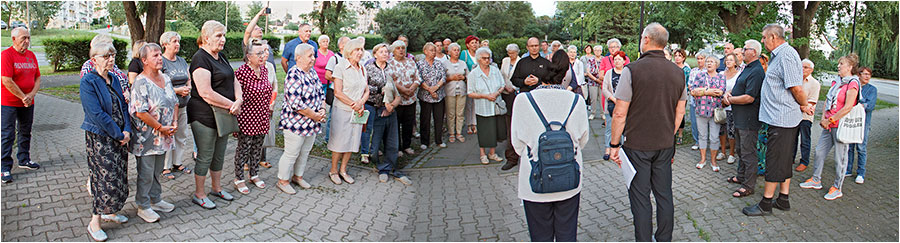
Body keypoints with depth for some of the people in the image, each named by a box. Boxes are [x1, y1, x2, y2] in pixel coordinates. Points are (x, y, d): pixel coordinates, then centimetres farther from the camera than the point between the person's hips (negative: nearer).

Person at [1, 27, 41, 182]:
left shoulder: (31, 55, 8)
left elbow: (37, 77, 10)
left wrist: (32, 94, -6)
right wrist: (23, 97, -14)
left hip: (28, 103, 7)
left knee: (25, 133, 17)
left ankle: (24, 160, 32)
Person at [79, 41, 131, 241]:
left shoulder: (115, 79, 9)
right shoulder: (88, 82, -13)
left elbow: (124, 106, 10)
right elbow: (97, 114, -19)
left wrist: (127, 130, -4)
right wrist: (119, 134, -17)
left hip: (120, 137, 7)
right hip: (99, 138, -7)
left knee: (119, 176, 11)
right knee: (106, 178, -7)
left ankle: (109, 212, 27)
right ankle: (94, 222, 4)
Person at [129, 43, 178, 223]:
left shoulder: (166, 79, 9)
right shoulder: (141, 83, -16)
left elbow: (175, 102, 15)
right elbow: (140, 112, -21)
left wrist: (175, 123, 0)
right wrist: (161, 128, -17)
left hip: (163, 135, 7)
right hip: (146, 137, -7)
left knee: (157, 170, 18)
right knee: (146, 173, 2)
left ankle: (155, 200, 32)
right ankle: (143, 206, 15)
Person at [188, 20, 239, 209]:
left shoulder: (221, 57, 12)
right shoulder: (200, 58, -16)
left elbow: (234, 82, 13)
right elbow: (206, 93, -24)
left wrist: (239, 100, -8)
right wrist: (231, 105, -16)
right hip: (204, 116, -8)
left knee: (219, 154, 18)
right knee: (205, 157, 3)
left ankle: (217, 188, 34)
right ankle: (199, 194, 17)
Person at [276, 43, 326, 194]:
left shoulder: (312, 73, 7)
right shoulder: (294, 75, -21)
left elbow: (321, 93, 16)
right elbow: (295, 103, -26)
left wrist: (322, 110, -2)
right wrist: (314, 115, -18)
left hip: (312, 124, 8)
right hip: (296, 123, -8)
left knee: (305, 152, 18)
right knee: (291, 153, 2)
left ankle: (298, 176, 35)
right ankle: (283, 181, 17)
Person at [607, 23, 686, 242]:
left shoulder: (632, 70, -14)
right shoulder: (678, 72, 3)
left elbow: (620, 113, -14)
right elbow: (680, 112, 11)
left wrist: (614, 144, -5)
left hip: (637, 145, -5)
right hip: (665, 145, 5)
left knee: (640, 197, 3)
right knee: (664, 194, 14)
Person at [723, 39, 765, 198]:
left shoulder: (756, 72, -19)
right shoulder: (747, 69, 15)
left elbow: (749, 97, -26)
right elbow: (738, 88, 23)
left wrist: (730, 99, -12)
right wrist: (728, 93, 0)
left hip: (749, 119, -11)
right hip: (739, 118, 11)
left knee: (748, 152, -3)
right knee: (741, 149, 22)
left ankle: (749, 185, 3)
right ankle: (741, 176, 36)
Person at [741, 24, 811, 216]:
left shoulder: (786, 55, -17)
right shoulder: (779, 55, 15)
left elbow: (796, 88, -21)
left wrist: (804, 106, -6)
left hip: (781, 119, -10)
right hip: (780, 118, 10)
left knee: (775, 161, -4)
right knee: (784, 159, 15)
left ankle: (766, 204, 3)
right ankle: (783, 200, 25)